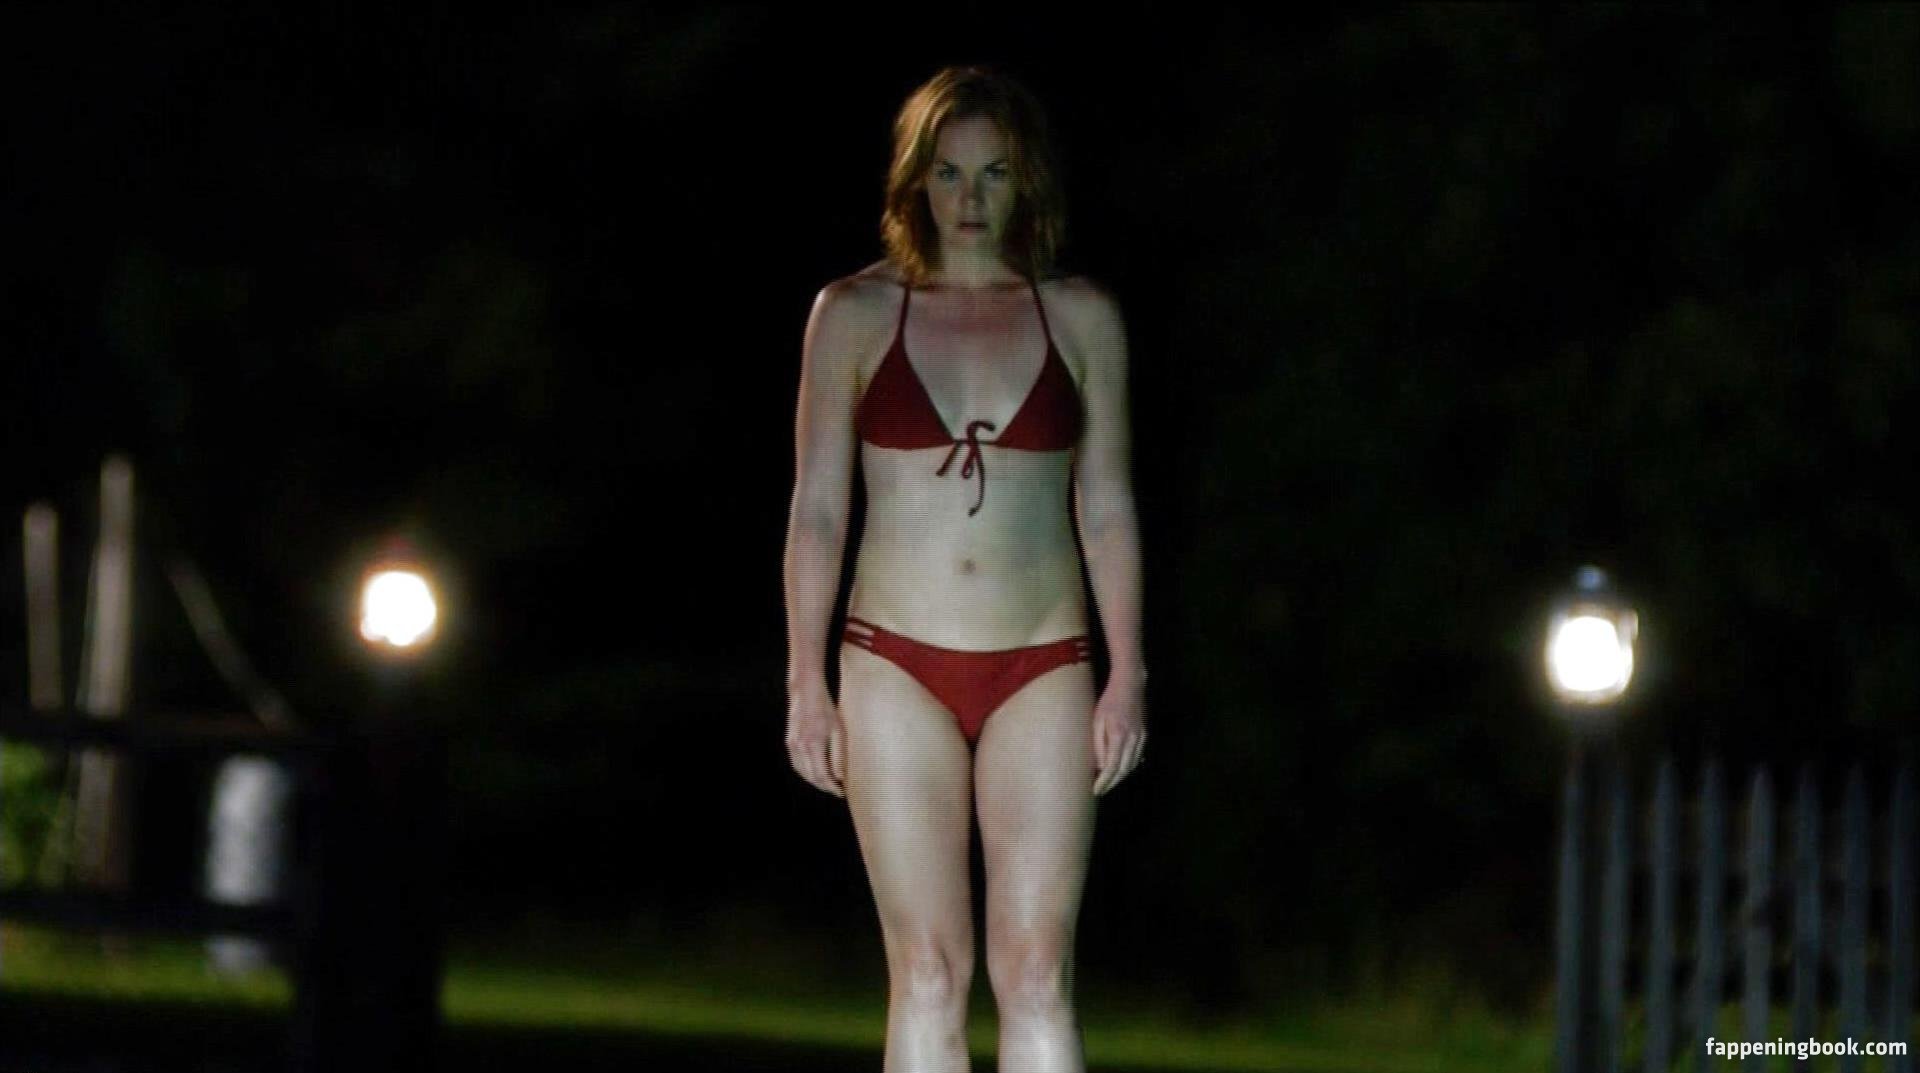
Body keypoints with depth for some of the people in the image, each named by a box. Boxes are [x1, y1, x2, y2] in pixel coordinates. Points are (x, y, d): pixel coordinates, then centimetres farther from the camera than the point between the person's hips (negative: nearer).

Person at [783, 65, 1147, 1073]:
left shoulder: (1080, 317, 7)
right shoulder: (853, 314, 5)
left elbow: (1108, 509, 9)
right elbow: (817, 509, 6)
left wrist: (1128, 677, 2)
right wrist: (806, 683, 1)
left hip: (1043, 670, 0)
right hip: (898, 665, 0)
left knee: (1034, 972, -6)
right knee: (927, 973, -4)